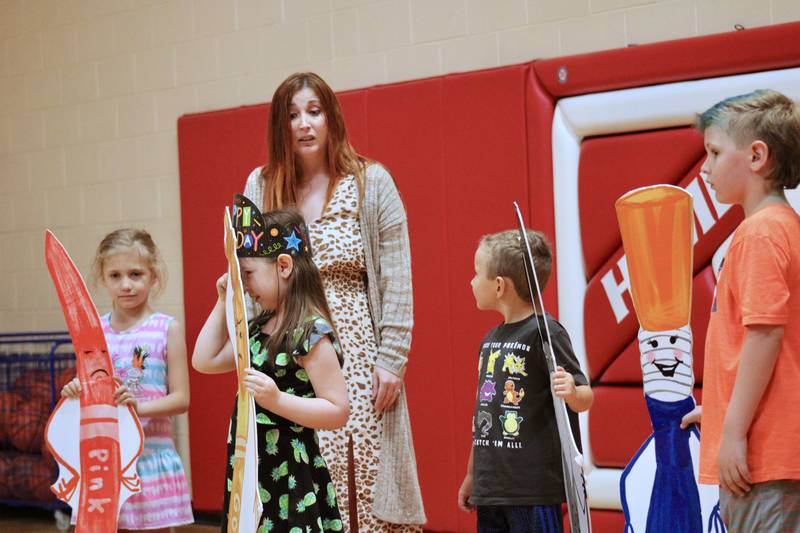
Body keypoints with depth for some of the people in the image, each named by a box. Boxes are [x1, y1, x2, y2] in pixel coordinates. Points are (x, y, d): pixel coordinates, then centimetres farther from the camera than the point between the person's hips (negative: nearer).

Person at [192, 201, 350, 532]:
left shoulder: (311, 333, -16)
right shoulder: (257, 328, 10)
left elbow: (338, 412, -18)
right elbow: (205, 362, 14)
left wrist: (276, 400, -29)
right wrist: (223, 303, 10)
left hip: (290, 480, -8)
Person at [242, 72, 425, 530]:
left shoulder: (371, 182, 2)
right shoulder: (261, 187, 8)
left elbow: (396, 280, 0)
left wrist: (391, 359, -6)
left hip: (358, 354, -2)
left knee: (367, 480, -4)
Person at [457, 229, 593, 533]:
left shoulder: (544, 332, -11)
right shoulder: (490, 340, 14)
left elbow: (584, 399, -12)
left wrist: (572, 392, -35)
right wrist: (471, 475, 25)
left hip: (535, 488, -8)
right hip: (491, 488, 8)